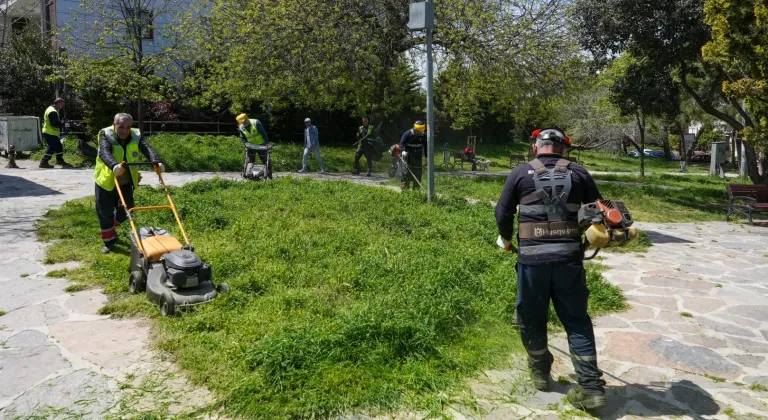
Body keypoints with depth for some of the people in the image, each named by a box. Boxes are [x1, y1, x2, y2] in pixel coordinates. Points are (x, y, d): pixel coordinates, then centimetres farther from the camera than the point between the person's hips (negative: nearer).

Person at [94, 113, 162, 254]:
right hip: (106, 181, -3)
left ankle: (111, 229, 40)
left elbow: (147, 148, -27)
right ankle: (109, 241, 19)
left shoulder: (136, 136, -10)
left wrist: (156, 162, -48)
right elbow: (104, 152, -38)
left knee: (125, 210, 11)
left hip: (126, 182, 3)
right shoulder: (106, 134, -20)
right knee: (105, 213, 1)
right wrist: (114, 165, -59)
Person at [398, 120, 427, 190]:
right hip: (408, 156, -4)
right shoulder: (407, 134, -10)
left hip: (418, 157, 4)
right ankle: (404, 188, -7)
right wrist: (403, 151, -35)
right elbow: (402, 143, -15)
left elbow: (426, 146, 11)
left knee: (418, 173, 4)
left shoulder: (423, 136, 3)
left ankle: (416, 189, 13)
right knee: (407, 171, -10)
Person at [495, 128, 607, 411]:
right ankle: (591, 388, 7)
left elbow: (502, 213, 4)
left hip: (532, 257, -1)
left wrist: (506, 239, 23)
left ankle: (540, 373, 32)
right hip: (570, 257, 2)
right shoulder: (578, 173, 7)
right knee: (577, 321, 10)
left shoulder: (520, 173, 2)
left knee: (532, 317, 16)